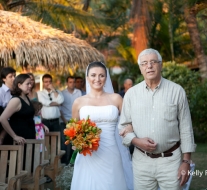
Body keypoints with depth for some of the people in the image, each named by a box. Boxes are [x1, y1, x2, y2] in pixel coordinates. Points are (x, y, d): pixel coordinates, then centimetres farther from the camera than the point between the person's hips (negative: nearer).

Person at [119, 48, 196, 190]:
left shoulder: (177, 91, -2)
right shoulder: (131, 93, 3)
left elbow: (186, 129, -1)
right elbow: (123, 126, 7)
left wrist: (186, 161, -3)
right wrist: (136, 141, -12)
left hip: (171, 159, -1)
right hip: (141, 161, 2)